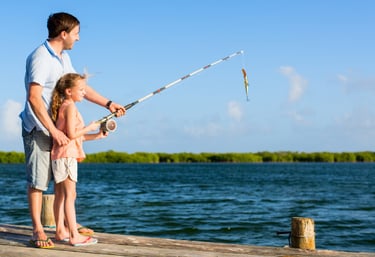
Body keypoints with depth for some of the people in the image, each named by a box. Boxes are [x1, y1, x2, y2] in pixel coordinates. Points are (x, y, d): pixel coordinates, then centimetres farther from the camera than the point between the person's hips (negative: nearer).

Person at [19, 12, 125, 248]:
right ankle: (37, 230, 3)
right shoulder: (40, 58, -18)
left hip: (58, 126, 9)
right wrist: (54, 131, -28)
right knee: (38, 179, -4)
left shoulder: (63, 57, 12)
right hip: (39, 127, -9)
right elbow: (34, 98, -26)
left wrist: (108, 104, 18)